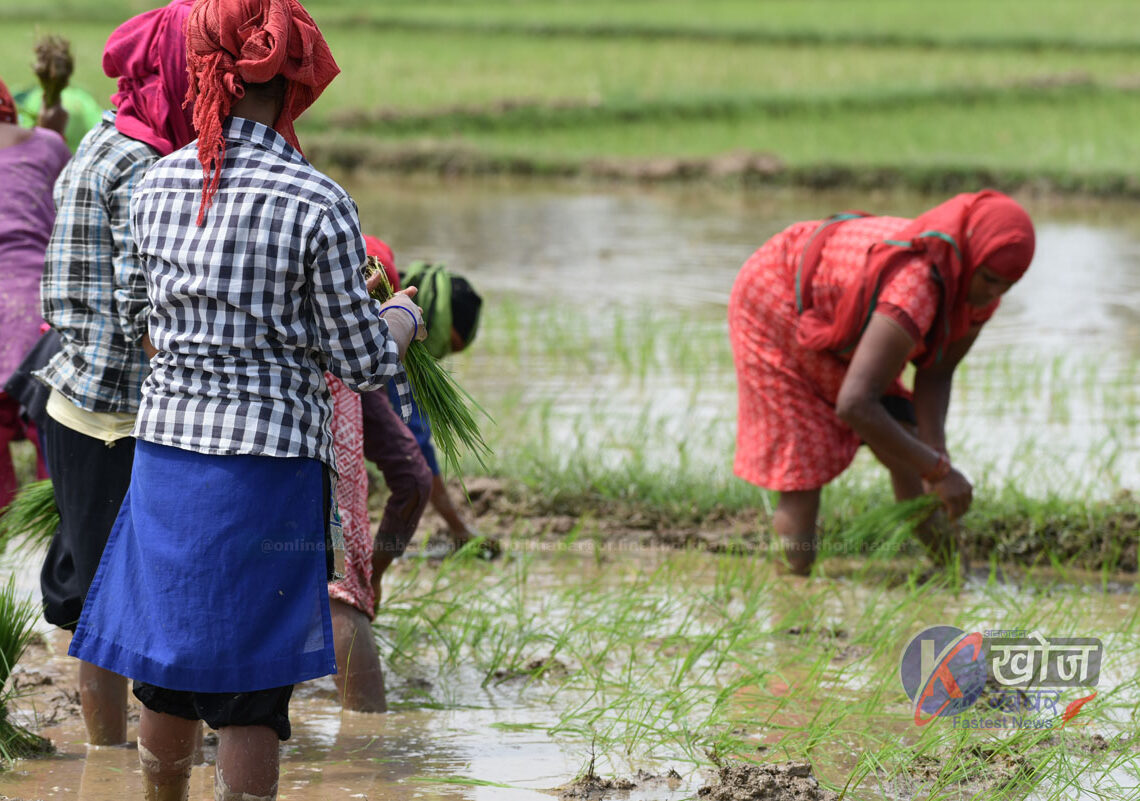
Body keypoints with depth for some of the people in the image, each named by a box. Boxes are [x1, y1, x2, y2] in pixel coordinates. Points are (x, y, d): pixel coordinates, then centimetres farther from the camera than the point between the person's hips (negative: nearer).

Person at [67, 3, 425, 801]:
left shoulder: (157, 186, 1)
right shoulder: (317, 205, -14)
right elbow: (364, 362, -9)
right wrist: (405, 315, 14)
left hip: (165, 452, 5)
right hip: (269, 464, -5)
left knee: (168, 675, 19)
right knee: (251, 687, 3)